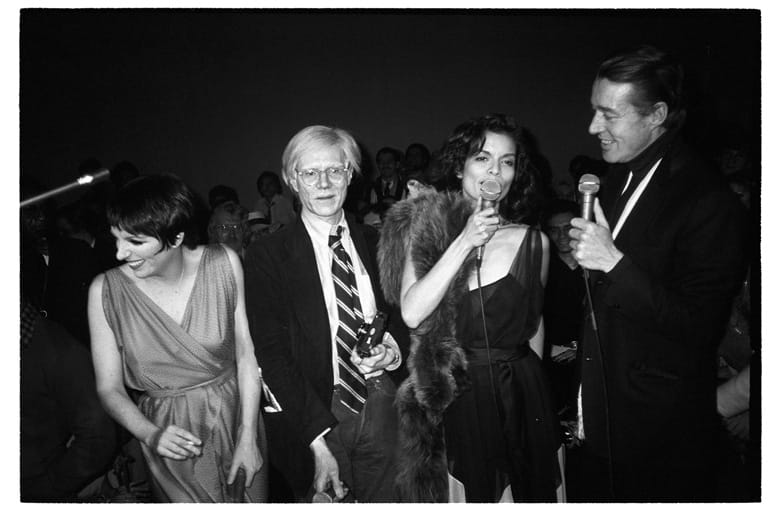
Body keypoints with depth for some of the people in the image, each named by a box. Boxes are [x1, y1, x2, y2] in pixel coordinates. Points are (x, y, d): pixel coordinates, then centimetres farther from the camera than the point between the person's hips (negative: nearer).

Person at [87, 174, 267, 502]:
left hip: (236, 416, 2)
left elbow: (245, 355, -9)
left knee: (251, 503, 23)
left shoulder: (223, 263, -13)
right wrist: (151, 434, -27)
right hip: (171, 434, -1)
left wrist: (248, 438, -11)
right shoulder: (106, 290, -15)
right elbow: (109, 388, -9)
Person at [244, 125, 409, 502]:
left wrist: (392, 350, -11)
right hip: (314, 414, -3)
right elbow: (272, 354, -12)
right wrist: (319, 439, -19)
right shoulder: (266, 255, -8)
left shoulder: (375, 243, 5)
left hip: (382, 410, 4)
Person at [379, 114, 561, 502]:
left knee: (526, 492, 13)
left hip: (520, 398, 2)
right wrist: (464, 242, -20)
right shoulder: (426, 230, -5)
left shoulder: (535, 243, -1)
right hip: (453, 401, -2)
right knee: (462, 495, 10)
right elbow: (412, 313, -18)